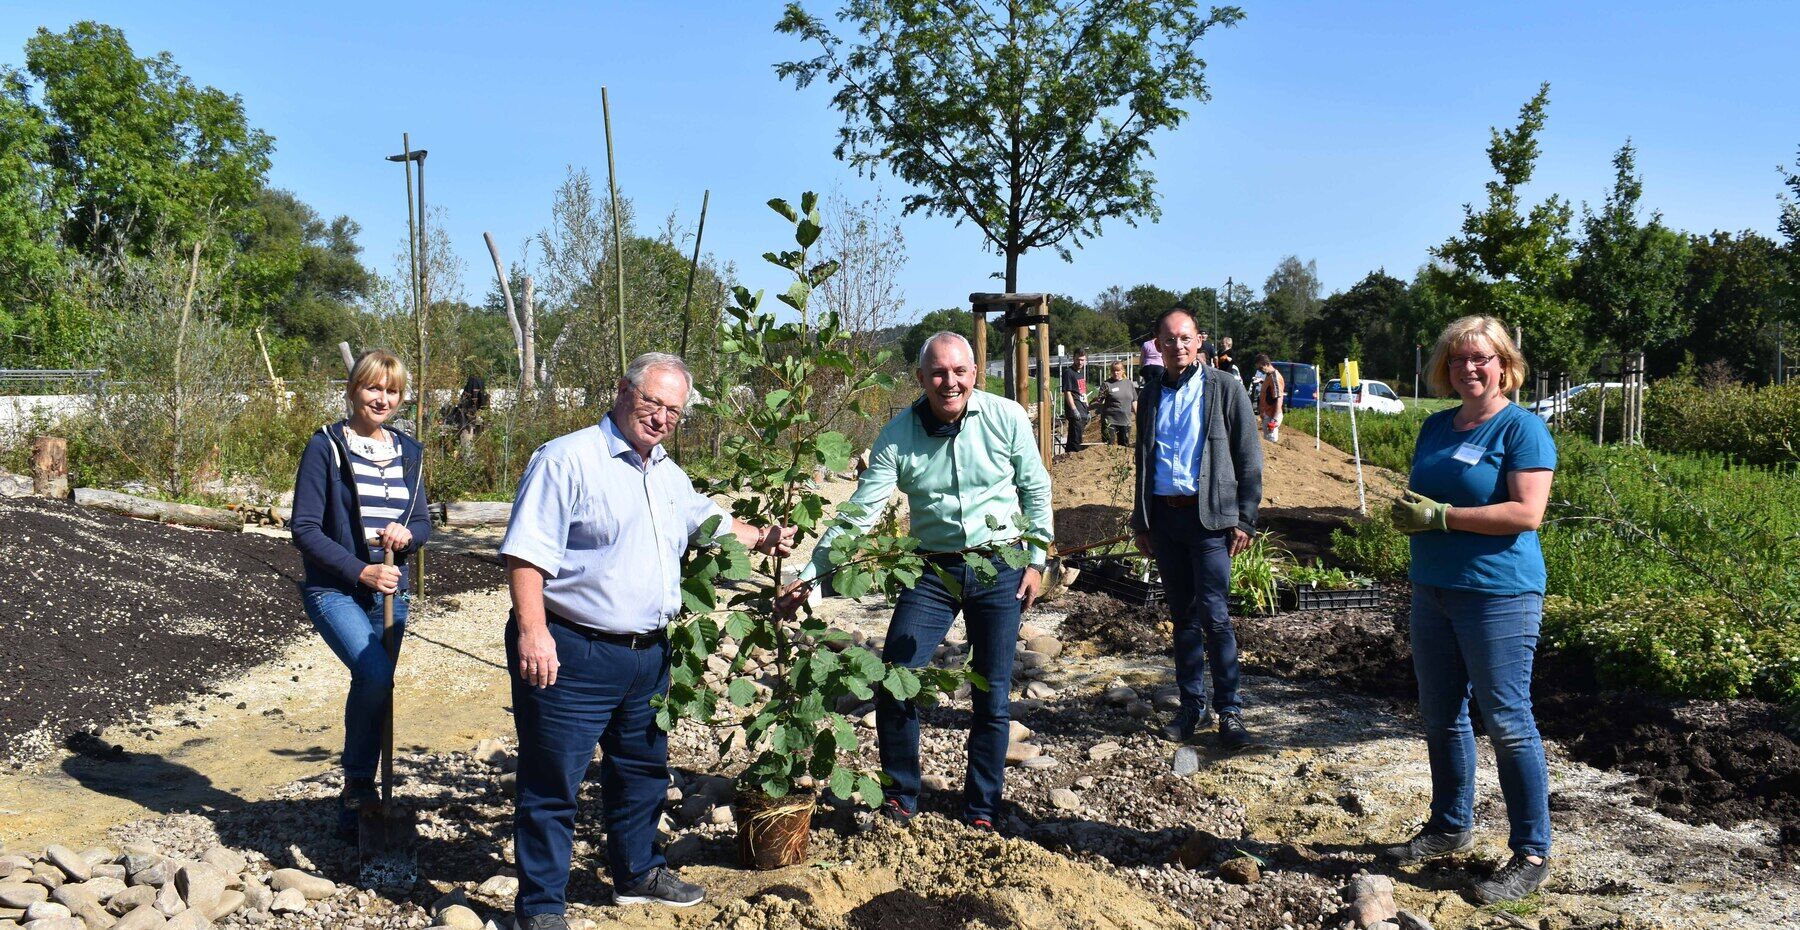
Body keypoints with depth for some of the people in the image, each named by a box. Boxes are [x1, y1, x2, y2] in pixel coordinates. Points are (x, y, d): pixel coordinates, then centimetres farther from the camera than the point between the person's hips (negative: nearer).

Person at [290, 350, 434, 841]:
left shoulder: (406, 451, 9)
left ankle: (354, 802, 28)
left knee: (373, 689, 11)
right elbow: (305, 528, -10)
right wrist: (360, 571, -19)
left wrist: (407, 535, -12)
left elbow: (423, 523, 12)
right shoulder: (326, 446, -6)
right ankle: (358, 783, -5)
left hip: (390, 594, 6)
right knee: (376, 676, -27)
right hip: (335, 589, -5)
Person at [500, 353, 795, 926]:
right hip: (572, 653, -8)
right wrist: (532, 630, -27)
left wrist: (762, 540, 16)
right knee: (552, 783, 1)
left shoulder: (668, 474, 13)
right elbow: (526, 552, -19)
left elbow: (709, 521, 31)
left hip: (648, 655, 8)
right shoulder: (569, 459, -12)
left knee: (643, 771, 21)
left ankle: (637, 873, 39)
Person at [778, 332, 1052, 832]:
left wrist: (1036, 560, 0)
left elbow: (1036, 490, 2)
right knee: (893, 684, -4)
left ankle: (982, 809, 26)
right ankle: (900, 797, 19)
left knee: (993, 697, 7)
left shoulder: (1006, 418, -10)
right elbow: (860, 512, -11)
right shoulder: (898, 435, -9)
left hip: (1000, 569, -1)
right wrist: (809, 575, -18)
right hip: (934, 568, 1)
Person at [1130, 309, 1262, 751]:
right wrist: (1141, 522, 15)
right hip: (1164, 516, 4)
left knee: (1213, 614, -9)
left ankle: (1230, 710, 1)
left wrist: (1244, 519, -7)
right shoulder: (1151, 395, 12)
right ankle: (1192, 705, 19)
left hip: (1209, 516, -4)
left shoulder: (1224, 389, 0)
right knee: (1182, 615, 10)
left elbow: (1249, 459, -1)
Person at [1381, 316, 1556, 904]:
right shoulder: (1436, 426, 13)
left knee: (1507, 722, -2)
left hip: (1498, 596, -8)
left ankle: (1532, 855, 8)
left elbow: (1526, 512, -19)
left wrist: (1440, 515, -18)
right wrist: (1407, 510, -4)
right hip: (1433, 590, 8)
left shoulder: (1522, 429, -9)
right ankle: (1450, 827, 31)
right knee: (1440, 717, 15)